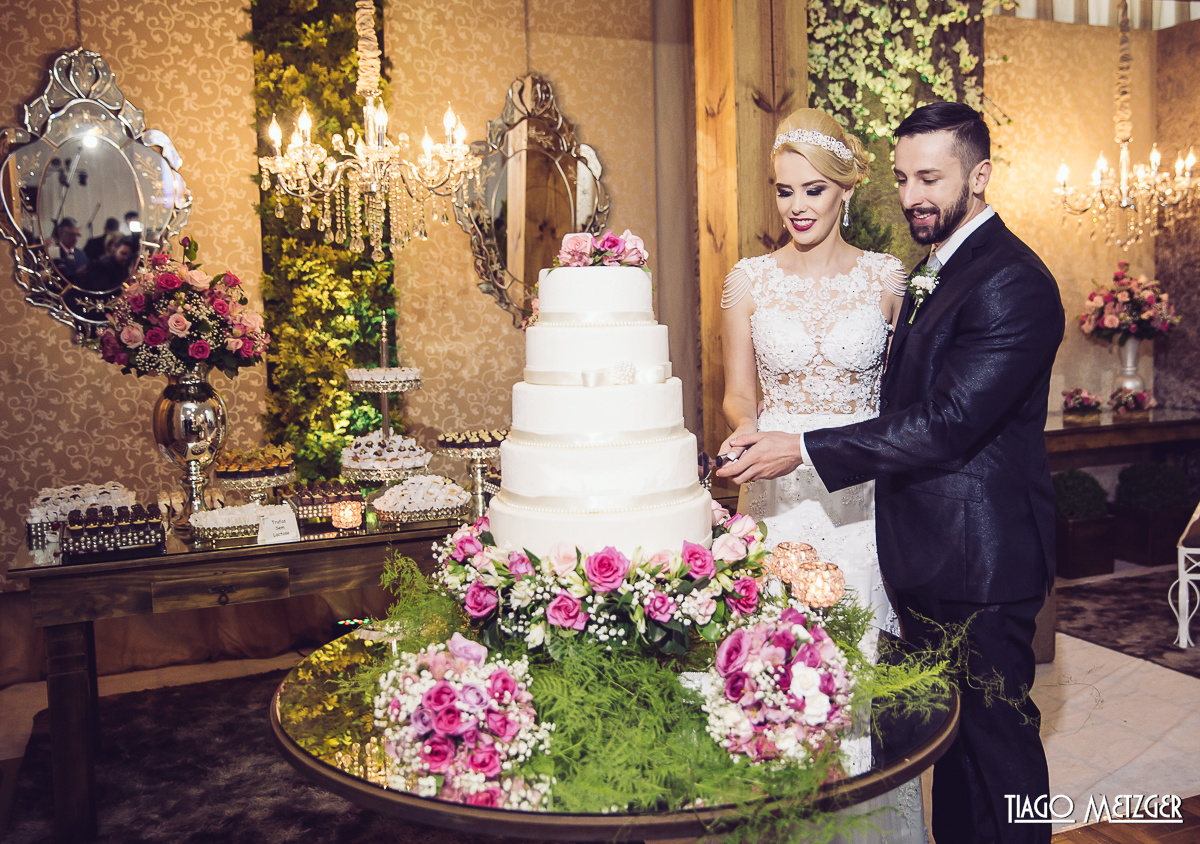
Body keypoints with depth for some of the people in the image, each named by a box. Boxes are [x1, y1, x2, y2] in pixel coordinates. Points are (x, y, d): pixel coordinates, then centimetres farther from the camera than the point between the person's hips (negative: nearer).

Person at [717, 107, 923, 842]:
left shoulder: (887, 277, 2)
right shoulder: (749, 280, 3)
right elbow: (739, 394, 6)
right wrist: (747, 428, -16)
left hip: (865, 492, 0)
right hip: (777, 489, 1)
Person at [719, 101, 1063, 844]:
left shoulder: (1013, 282, -18)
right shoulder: (937, 271, 14)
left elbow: (947, 422, -24)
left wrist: (805, 450, -23)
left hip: (979, 559, -9)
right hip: (929, 556, 9)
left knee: (995, 734, 6)